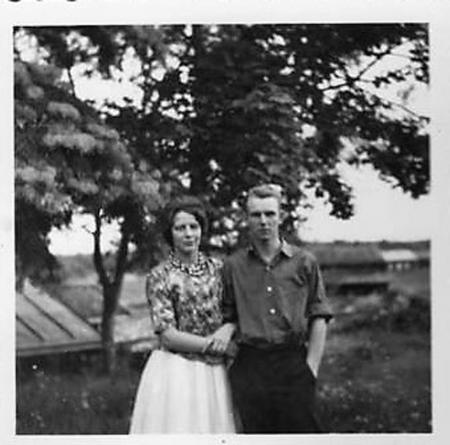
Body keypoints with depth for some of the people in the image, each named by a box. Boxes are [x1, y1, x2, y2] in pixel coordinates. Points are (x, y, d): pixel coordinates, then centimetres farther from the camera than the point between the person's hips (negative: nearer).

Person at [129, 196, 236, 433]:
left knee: (214, 425, 5)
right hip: (175, 371, -3)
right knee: (177, 429, -3)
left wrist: (227, 330, -14)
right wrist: (213, 343, -16)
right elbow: (168, 336, -10)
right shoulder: (159, 276, -5)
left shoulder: (218, 268, 7)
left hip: (215, 371, 4)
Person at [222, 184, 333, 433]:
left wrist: (311, 367, -3)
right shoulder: (233, 266, 7)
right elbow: (228, 318, 11)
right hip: (250, 368, 1)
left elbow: (319, 318, 3)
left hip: (294, 365, -1)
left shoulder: (304, 262, 5)